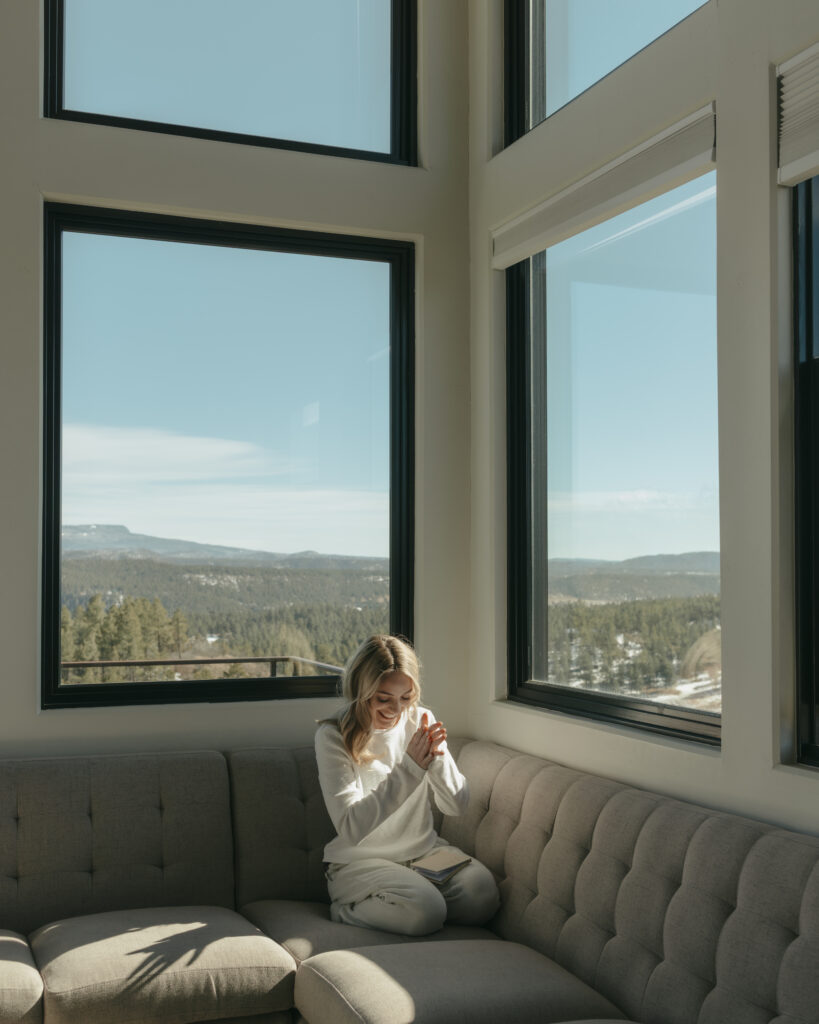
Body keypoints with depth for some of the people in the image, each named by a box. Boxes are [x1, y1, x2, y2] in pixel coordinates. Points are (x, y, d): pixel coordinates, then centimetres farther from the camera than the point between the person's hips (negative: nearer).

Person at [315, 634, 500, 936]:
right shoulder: (333, 736, -14)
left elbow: (457, 805, 2)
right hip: (360, 861, -5)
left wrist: (436, 757, -19)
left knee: (482, 894, -21)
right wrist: (409, 768, -27)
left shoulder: (420, 720, 1)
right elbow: (352, 829, -22)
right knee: (424, 911, -30)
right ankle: (347, 910, -1)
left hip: (425, 850, 5)